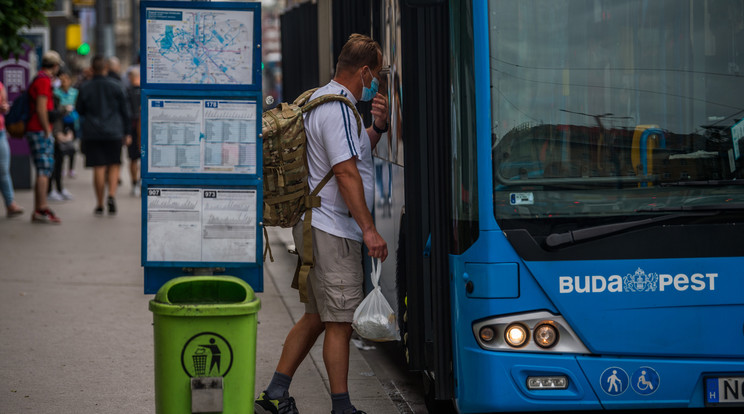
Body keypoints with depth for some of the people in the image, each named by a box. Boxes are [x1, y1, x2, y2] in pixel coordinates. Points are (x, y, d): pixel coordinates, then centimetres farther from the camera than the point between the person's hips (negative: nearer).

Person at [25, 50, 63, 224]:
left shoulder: (40, 79, 19)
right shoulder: (44, 80, -12)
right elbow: (41, 109, -19)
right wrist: (48, 131, -15)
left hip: (35, 130, 10)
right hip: (40, 131, -10)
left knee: (43, 170, 9)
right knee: (45, 169, -12)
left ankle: (38, 211, 9)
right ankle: (42, 209, -17)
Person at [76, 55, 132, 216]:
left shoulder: (84, 89, -1)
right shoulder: (116, 87, -1)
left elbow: (79, 111, 7)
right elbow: (125, 111, 3)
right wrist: (126, 132, 11)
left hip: (92, 134, 0)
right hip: (114, 133, 0)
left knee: (98, 168, 2)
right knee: (114, 166, 8)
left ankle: (99, 205, 4)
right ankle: (111, 195, -13)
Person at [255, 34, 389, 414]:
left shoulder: (320, 99, 17)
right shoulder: (338, 109, -16)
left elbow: (352, 153, 27)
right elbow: (346, 172, -22)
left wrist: (377, 127, 11)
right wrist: (368, 229, -22)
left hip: (315, 226, 11)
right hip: (331, 230, -11)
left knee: (316, 317, 16)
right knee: (340, 322, -5)